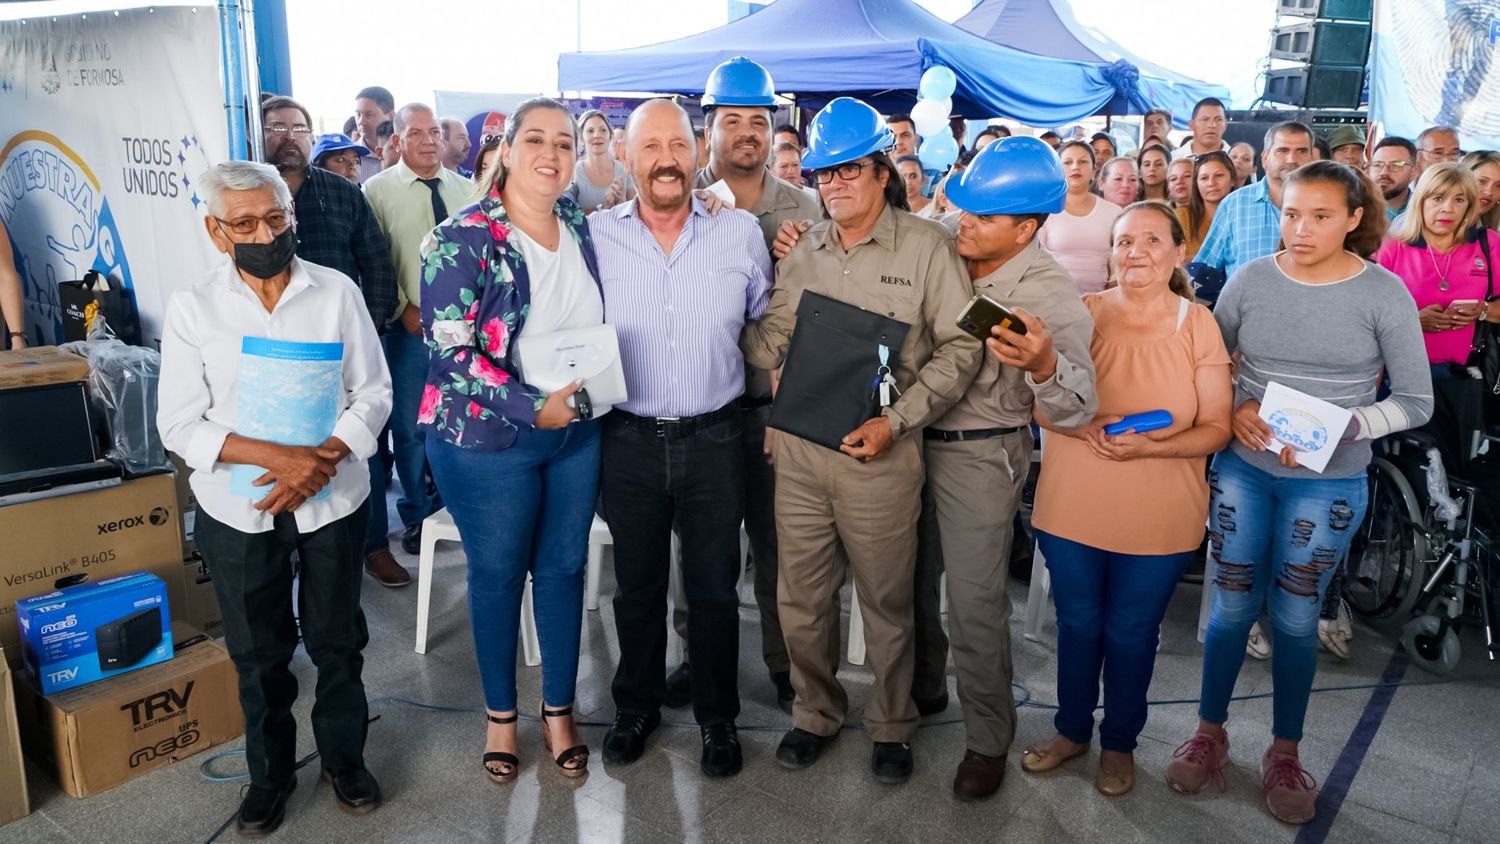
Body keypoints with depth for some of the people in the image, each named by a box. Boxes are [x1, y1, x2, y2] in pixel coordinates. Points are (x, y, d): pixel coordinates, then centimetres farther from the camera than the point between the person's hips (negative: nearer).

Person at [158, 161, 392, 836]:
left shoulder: (337, 292, -5)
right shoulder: (192, 307, -5)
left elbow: (373, 393, -3)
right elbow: (180, 424, -7)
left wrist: (320, 460, -18)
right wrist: (275, 456, -20)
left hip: (331, 500, 0)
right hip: (238, 509, 0)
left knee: (337, 641, 13)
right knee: (258, 652, 15)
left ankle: (344, 757, 35)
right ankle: (270, 772, 36)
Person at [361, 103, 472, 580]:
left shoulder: (463, 189, 8)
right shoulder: (378, 191, -2)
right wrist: (404, 309, -9)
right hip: (410, 325, -3)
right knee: (410, 427, 4)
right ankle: (417, 516, 20)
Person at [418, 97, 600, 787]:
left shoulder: (579, 227, 4)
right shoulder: (462, 239, -13)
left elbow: (598, 322, 18)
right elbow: (448, 351, -18)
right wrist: (534, 408, -22)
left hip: (578, 433, 5)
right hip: (489, 440, -4)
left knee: (564, 568, 13)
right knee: (498, 574, 10)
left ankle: (559, 708, 31)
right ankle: (500, 713, 30)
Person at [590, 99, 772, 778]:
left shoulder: (741, 231, -1)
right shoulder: (596, 234, -2)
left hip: (714, 439, 0)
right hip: (629, 438, 1)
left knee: (714, 588, 10)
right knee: (637, 586, 15)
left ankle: (717, 717, 30)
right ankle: (635, 708, 36)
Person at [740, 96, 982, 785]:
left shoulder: (926, 245, -4)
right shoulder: (804, 251, 10)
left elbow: (960, 347, -7)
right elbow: (773, 342, 11)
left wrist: (896, 421, -14)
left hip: (880, 451, -4)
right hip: (798, 448, 4)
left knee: (887, 600, 10)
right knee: (801, 597, 13)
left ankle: (891, 726, 31)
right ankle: (815, 713, 35)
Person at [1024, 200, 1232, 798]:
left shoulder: (1198, 324, -4)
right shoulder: (1081, 314, -2)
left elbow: (1216, 428, -6)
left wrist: (1148, 446, -22)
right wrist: (1085, 427, -21)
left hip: (1157, 518, -1)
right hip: (1071, 507, 1)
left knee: (1131, 633, 13)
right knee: (1077, 624, 16)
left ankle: (1120, 742, 36)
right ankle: (1072, 730, 38)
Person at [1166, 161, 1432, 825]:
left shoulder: (1383, 293, -7)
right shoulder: (1250, 280, -3)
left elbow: (1415, 402, -4)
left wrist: (1339, 429, -19)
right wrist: (1235, 409, -13)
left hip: (1328, 483, -1)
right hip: (1242, 471, 1)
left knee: (1295, 619, 9)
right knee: (1232, 607, 8)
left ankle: (1284, 752, 28)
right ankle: (1210, 732, 28)